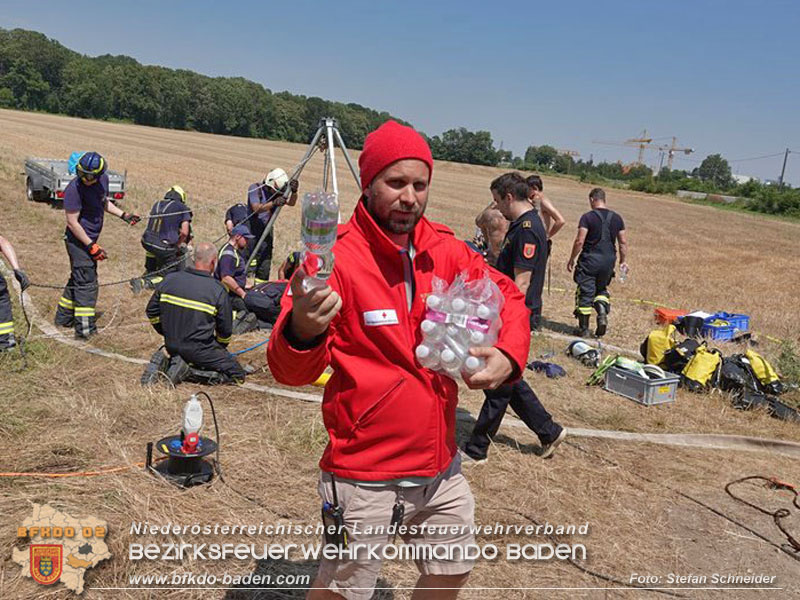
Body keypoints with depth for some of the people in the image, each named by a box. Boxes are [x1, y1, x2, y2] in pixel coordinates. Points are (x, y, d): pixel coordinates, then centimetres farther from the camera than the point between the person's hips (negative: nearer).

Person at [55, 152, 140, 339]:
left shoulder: (103, 180, 0)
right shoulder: (74, 189, -23)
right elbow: (72, 222, -22)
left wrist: (123, 215, 11)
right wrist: (92, 246, -22)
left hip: (91, 238, 8)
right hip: (78, 240, -8)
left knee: (78, 278, 19)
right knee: (86, 283, -6)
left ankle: (63, 317, 34)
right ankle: (84, 329, -1)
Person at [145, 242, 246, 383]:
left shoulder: (169, 279, -1)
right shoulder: (218, 291, -13)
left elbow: (151, 312, 8)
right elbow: (225, 329, -5)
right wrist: (220, 347, 16)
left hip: (171, 347, 7)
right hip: (199, 349, -6)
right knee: (237, 374, 3)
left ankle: (169, 364, 10)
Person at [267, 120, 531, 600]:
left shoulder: (445, 250, -2)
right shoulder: (337, 257, -18)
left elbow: (507, 297, 11)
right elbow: (290, 371, -20)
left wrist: (509, 353, -10)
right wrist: (302, 331, -44)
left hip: (442, 467, 6)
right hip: (366, 480, -5)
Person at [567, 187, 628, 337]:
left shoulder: (587, 217, -8)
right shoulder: (616, 218, 7)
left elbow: (579, 241, -13)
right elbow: (623, 242, 9)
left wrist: (571, 259, -3)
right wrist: (623, 261, 18)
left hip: (590, 260, -5)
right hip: (609, 260, 5)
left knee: (585, 293, 4)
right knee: (601, 289, 24)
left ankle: (583, 328, 9)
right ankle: (603, 311, -2)